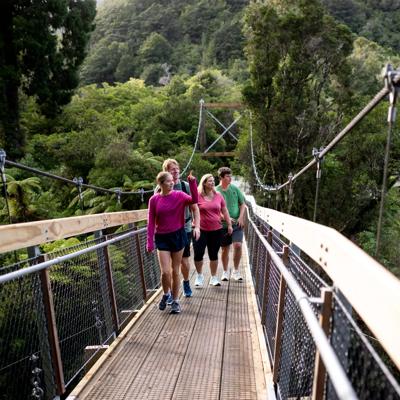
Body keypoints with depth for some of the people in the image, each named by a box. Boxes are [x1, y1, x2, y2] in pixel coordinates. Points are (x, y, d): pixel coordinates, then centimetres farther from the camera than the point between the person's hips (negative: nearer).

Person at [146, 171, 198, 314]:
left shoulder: (179, 195, -3)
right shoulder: (154, 199, -4)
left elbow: (194, 200, -20)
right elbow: (151, 222, -2)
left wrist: (192, 182, -27)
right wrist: (150, 242, -5)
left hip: (178, 235, 1)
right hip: (162, 238, 0)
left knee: (175, 271, 9)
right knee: (165, 271, -7)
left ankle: (175, 301, 26)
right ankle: (166, 294, 25)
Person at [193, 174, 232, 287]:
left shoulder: (218, 196, 5)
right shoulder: (198, 196, -7)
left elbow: (225, 211, 11)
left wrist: (229, 224, 10)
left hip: (216, 230, 3)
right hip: (201, 230, -3)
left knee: (213, 255, 11)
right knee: (198, 254, -1)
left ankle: (213, 277, 26)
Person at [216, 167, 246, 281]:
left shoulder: (235, 189, 2)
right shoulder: (216, 191, -7)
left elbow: (242, 204, 9)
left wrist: (241, 217, -4)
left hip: (237, 224, 2)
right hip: (223, 225, -1)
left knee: (238, 245, -11)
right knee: (225, 249, 8)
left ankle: (236, 271, 9)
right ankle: (225, 272, 27)